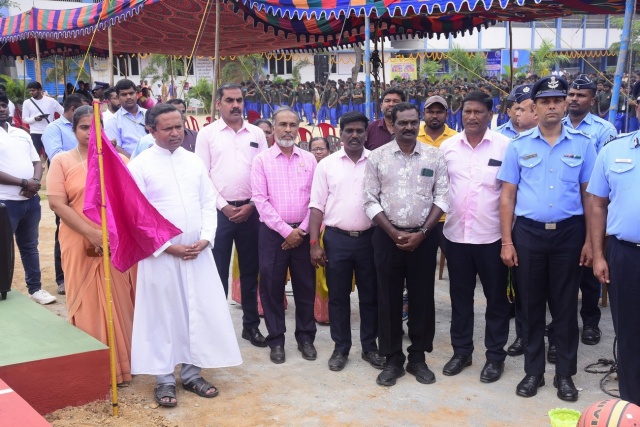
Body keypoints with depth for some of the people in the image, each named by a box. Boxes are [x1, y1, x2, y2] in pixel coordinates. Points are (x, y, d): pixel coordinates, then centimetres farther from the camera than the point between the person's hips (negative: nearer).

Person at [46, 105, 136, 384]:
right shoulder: (62, 161, 2)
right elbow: (57, 204, -6)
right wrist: (90, 233, -15)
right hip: (80, 245, -1)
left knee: (120, 301, 6)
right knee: (86, 302, 5)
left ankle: (122, 362, 21)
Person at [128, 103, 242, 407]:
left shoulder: (194, 162, 9)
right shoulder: (140, 165, -5)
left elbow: (208, 203, 10)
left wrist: (205, 239, -5)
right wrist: (167, 246, -13)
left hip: (198, 253, 4)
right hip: (160, 254, -4)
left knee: (199, 312, 8)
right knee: (163, 315, 4)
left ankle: (191, 372, 22)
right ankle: (164, 379, 17)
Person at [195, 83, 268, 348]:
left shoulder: (257, 134, 8)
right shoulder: (207, 134, 2)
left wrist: (251, 205, -4)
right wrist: (223, 206, -9)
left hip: (250, 211, 2)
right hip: (219, 211, -2)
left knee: (250, 269, 10)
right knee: (218, 270, 1)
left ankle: (251, 325, 21)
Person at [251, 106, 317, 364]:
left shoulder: (309, 159, 7)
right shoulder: (262, 160, -1)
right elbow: (260, 200, -8)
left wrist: (302, 230, -6)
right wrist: (286, 231, -12)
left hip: (303, 233, 2)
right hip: (273, 232, -2)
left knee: (306, 286, 8)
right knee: (272, 287, 4)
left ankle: (305, 337, 22)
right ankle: (276, 340, 17)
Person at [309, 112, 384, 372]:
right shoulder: (327, 164, 1)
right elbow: (317, 206, 1)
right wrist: (314, 244, -5)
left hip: (370, 238, 0)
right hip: (336, 238, 0)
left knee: (370, 296, 10)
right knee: (338, 297, 8)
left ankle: (369, 347, 24)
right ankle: (340, 348, 21)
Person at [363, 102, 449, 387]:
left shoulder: (434, 156, 2)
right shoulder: (377, 157, 0)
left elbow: (442, 198, -1)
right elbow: (370, 201, -1)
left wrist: (421, 233, -9)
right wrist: (393, 233, -9)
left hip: (424, 237, 0)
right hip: (387, 236, 0)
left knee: (422, 298, 7)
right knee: (388, 299, 5)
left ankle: (418, 358, 21)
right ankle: (392, 360, 17)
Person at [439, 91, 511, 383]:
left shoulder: (505, 146, -6)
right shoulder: (447, 146, 3)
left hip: (492, 235, -3)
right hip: (456, 234, 3)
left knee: (496, 297, 9)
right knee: (459, 295, 14)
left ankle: (495, 355, 22)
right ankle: (461, 351, 28)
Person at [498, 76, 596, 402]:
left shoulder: (582, 144, 2)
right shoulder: (519, 145, 2)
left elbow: (589, 195, 3)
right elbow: (507, 196, 2)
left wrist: (590, 240, -1)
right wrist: (506, 241, -2)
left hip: (568, 233, 0)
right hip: (528, 232, 0)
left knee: (565, 304, 8)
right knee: (530, 303, 9)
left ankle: (565, 373, 22)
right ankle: (533, 371, 23)